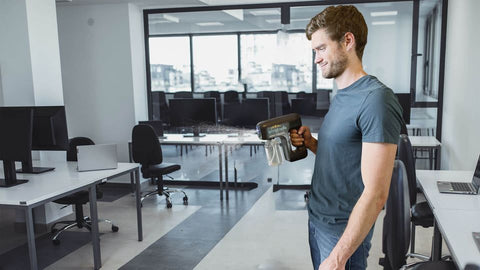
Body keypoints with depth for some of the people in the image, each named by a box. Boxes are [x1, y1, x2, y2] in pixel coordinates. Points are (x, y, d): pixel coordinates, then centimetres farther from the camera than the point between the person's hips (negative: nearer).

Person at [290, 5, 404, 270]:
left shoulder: (376, 99, -21)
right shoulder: (341, 97, 7)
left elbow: (376, 194, -25)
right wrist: (310, 143, -2)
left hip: (343, 230, -8)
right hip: (316, 219, 8)